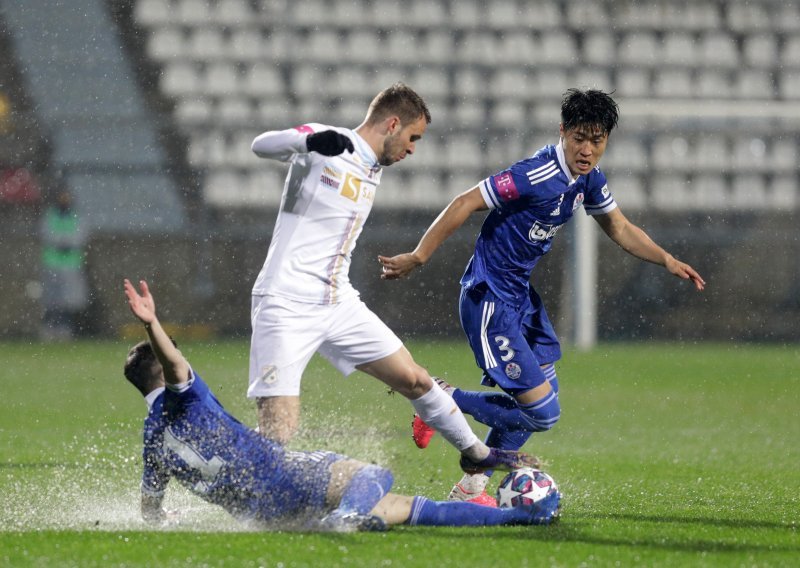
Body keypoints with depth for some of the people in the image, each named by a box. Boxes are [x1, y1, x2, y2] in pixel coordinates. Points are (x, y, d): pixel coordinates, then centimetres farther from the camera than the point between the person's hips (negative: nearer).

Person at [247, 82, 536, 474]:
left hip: (340, 306, 8)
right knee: (278, 435, -18)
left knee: (414, 380, 15)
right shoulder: (324, 141, -10)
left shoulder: (374, 171, 15)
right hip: (286, 306, -8)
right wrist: (310, 141, -47)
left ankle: (476, 454, 34)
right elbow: (262, 145, -28)